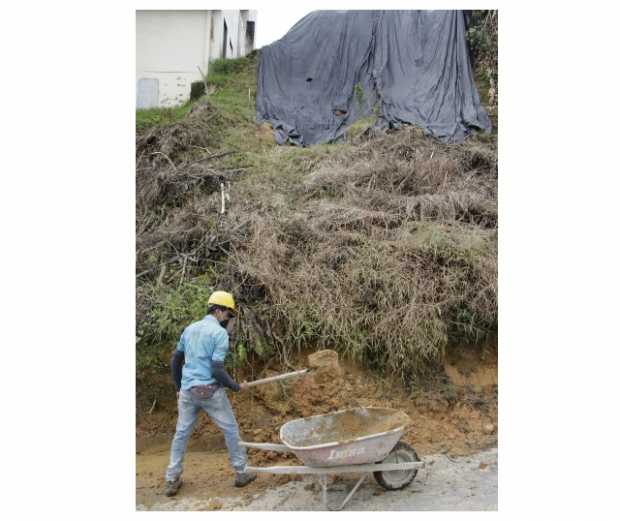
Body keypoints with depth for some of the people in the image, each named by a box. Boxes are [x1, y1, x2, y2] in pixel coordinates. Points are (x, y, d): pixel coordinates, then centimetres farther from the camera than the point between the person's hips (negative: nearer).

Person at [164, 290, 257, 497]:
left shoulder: (190, 329, 10)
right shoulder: (219, 333, -11)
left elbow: (175, 361, 16)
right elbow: (217, 370, -17)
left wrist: (178, 387, 26)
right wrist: (236, 386, -4)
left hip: (188, 390, 6)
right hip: (210, 391, -6)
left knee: (181, 433, 13)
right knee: (230, 430, 9)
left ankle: (172, 480, 16)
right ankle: (241, 473, 18)